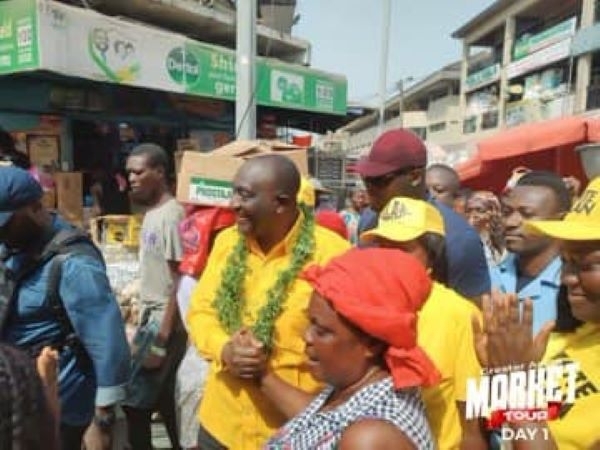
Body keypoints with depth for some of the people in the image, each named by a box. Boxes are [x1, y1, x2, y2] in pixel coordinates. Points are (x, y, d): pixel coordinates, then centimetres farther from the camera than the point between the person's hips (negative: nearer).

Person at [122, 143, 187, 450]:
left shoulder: (171, 215, -17)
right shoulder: (151, 213, 10)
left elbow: (180, 282, -19)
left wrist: (162, 338, -19)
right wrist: (144, 323, 15)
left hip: (164, 323, -9)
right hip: (150, 318, 9)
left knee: (134, 402, -1)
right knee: (163, 401, 16)